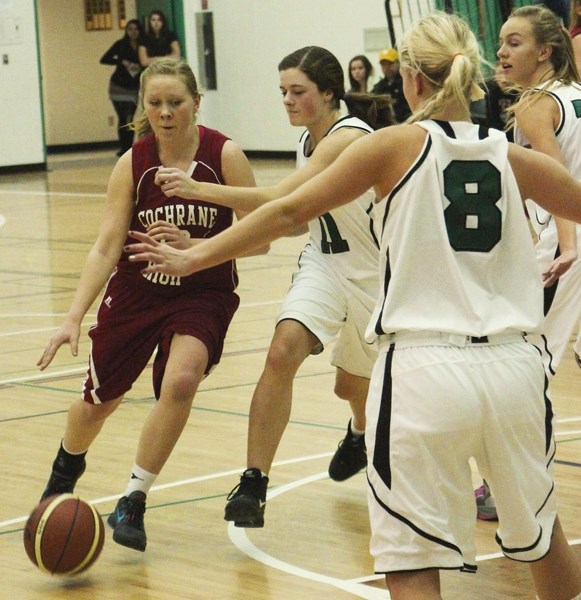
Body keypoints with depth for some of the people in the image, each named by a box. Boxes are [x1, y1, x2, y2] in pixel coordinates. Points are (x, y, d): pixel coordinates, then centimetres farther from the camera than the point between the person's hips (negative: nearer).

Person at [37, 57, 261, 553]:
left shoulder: (225, 156, -16)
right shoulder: (133, 164, -12)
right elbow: (106, 247, -15)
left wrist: (192, 246, -28)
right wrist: (74, 317, -24)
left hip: (204, 293, -2)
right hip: (137, 290, 2)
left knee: (180, 381, -28)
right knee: (98, 399, 13)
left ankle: (133, 503, -11)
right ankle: (68, 465, 50)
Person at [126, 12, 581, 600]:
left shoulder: (397, 145, 0)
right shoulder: (513, 158, 8)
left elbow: (289, 211, 0)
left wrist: (194, 257, 8)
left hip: (424, 372, -4)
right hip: (512, 369, 4)